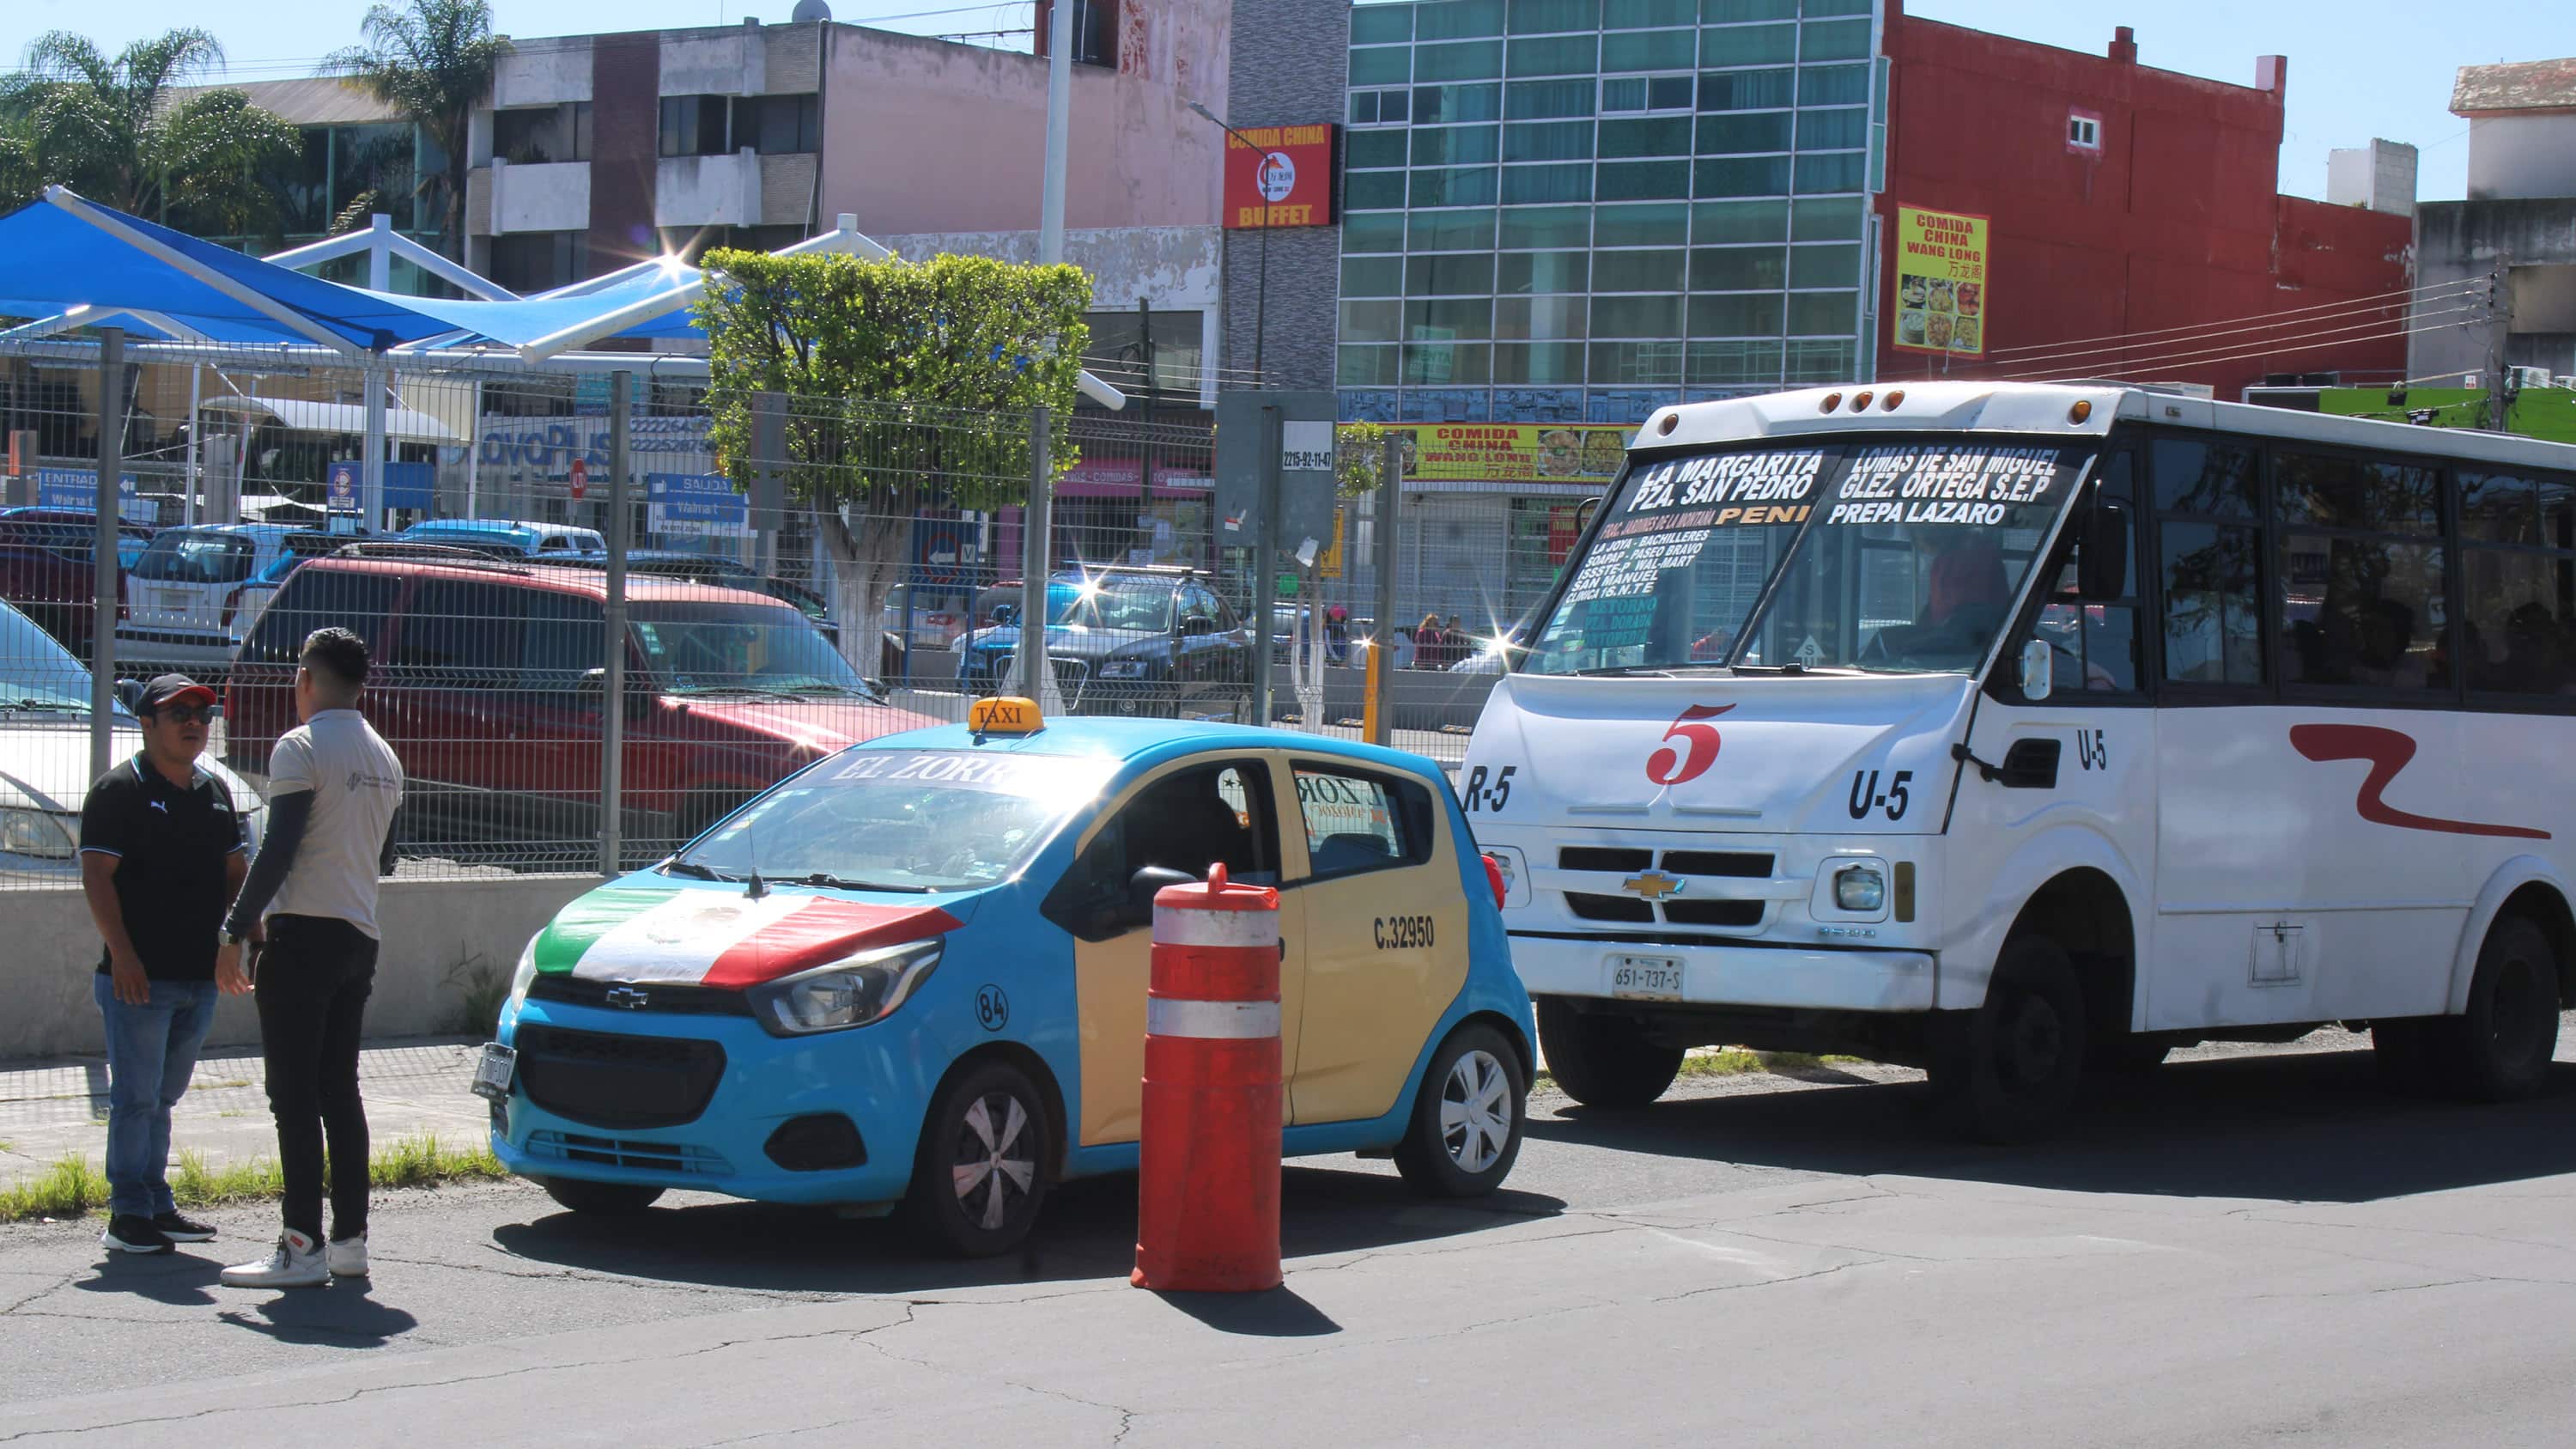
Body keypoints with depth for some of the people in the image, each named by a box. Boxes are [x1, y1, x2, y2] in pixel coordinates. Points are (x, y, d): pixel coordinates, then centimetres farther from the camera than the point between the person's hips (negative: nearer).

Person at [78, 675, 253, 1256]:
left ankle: (157, 1206, 19)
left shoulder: (214, 791, 15)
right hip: (139, 976, -7)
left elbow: (236, 871, 22)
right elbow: (97, 876, -12)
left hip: (200, 976, 7)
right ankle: (128, 1217, -2)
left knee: (162, 1097, 14)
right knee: (137, 1096, -6)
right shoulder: (120, 790, -6)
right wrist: (121, 952, -19)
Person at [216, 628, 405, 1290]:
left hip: (303, 936, -8)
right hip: (360, 937, 8)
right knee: (339, 1088, 12)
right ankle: (351, 1237, 11)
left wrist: (235, 932, -13)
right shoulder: (383, 758, 15)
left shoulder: (301, 748, -10)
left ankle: (303, 1246, -10)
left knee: (295, 1093, -7)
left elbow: (279, 850, -16)